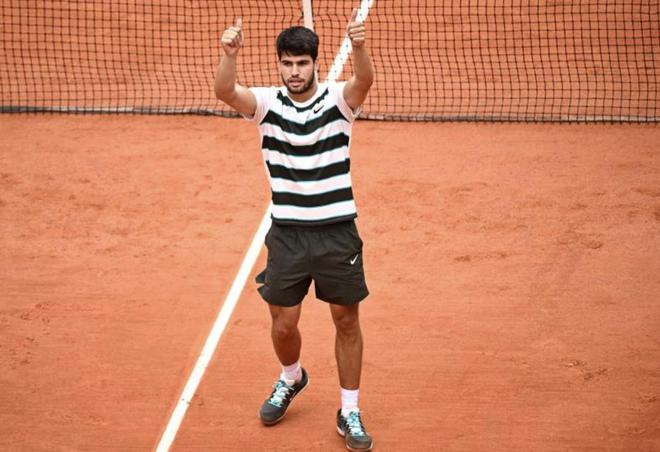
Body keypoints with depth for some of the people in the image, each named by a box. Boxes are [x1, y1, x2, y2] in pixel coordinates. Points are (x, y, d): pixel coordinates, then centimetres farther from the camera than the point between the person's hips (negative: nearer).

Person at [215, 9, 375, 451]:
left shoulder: (338, 99, -7)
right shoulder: (268, 103, -4)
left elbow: (365, 80, -29)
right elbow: (225, 92, -23)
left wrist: (360, 46, -52)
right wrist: (230, 54, -44)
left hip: (338, 233, -1)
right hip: (287, 233, 1)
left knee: (347, 321, 7)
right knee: (283, 324, 9)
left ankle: (350, 412, 22)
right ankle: (291, 378, 42)